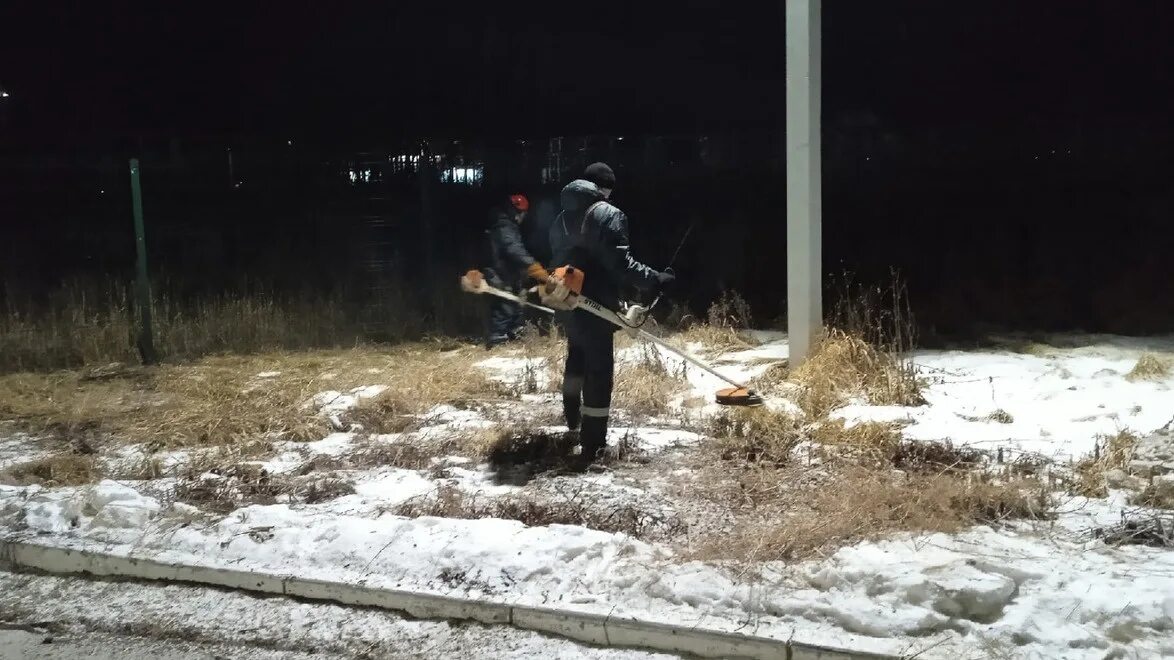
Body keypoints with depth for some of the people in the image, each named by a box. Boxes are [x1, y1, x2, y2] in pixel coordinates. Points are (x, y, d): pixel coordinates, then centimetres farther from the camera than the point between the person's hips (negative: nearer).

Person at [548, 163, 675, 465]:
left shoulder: (561, 219, 11)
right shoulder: (608, 215, -13)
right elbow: (619, 263, -21)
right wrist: (653, 279, -15)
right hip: (596, 306, -8)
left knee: (577, 356, 29)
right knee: (599, 368, -3)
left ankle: (573, 415, 47)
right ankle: (592, 444, -3)